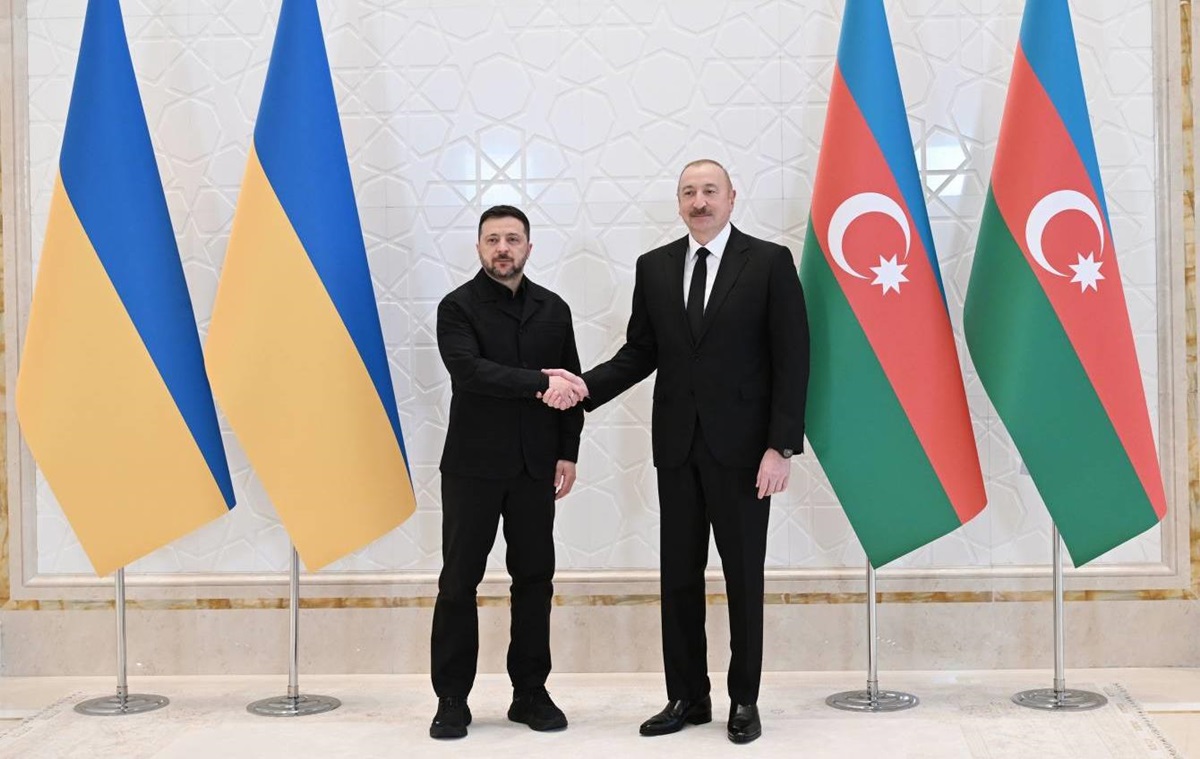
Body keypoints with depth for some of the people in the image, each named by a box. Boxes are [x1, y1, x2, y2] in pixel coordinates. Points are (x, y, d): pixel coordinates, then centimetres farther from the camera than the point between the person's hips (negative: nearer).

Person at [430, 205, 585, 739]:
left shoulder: (554, 309, 9)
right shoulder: (458, 308, -3)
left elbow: (570, 386, 10)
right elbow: (470, 370, -19)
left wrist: (568, 453, 3)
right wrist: (539, 383, -24)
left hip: (535, 467, 3)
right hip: (473, 465, -3)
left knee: (535, 578, 7)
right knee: (459, 581, 2)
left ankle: (531, 693, 18)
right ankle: (452, 699, 10)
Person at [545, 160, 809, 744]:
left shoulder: (769, 262, -4)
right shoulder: (654, 266, 8)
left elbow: (792, 360, -7)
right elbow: (640, 352, 10)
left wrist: (781, 447, -13)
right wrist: (589, 385, -8)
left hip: (741, 447, -4)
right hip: (678, 444, 4)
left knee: (743, 576, 6)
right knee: (679, 575, 8)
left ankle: (744, 700, 17)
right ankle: (687, 697, 20)